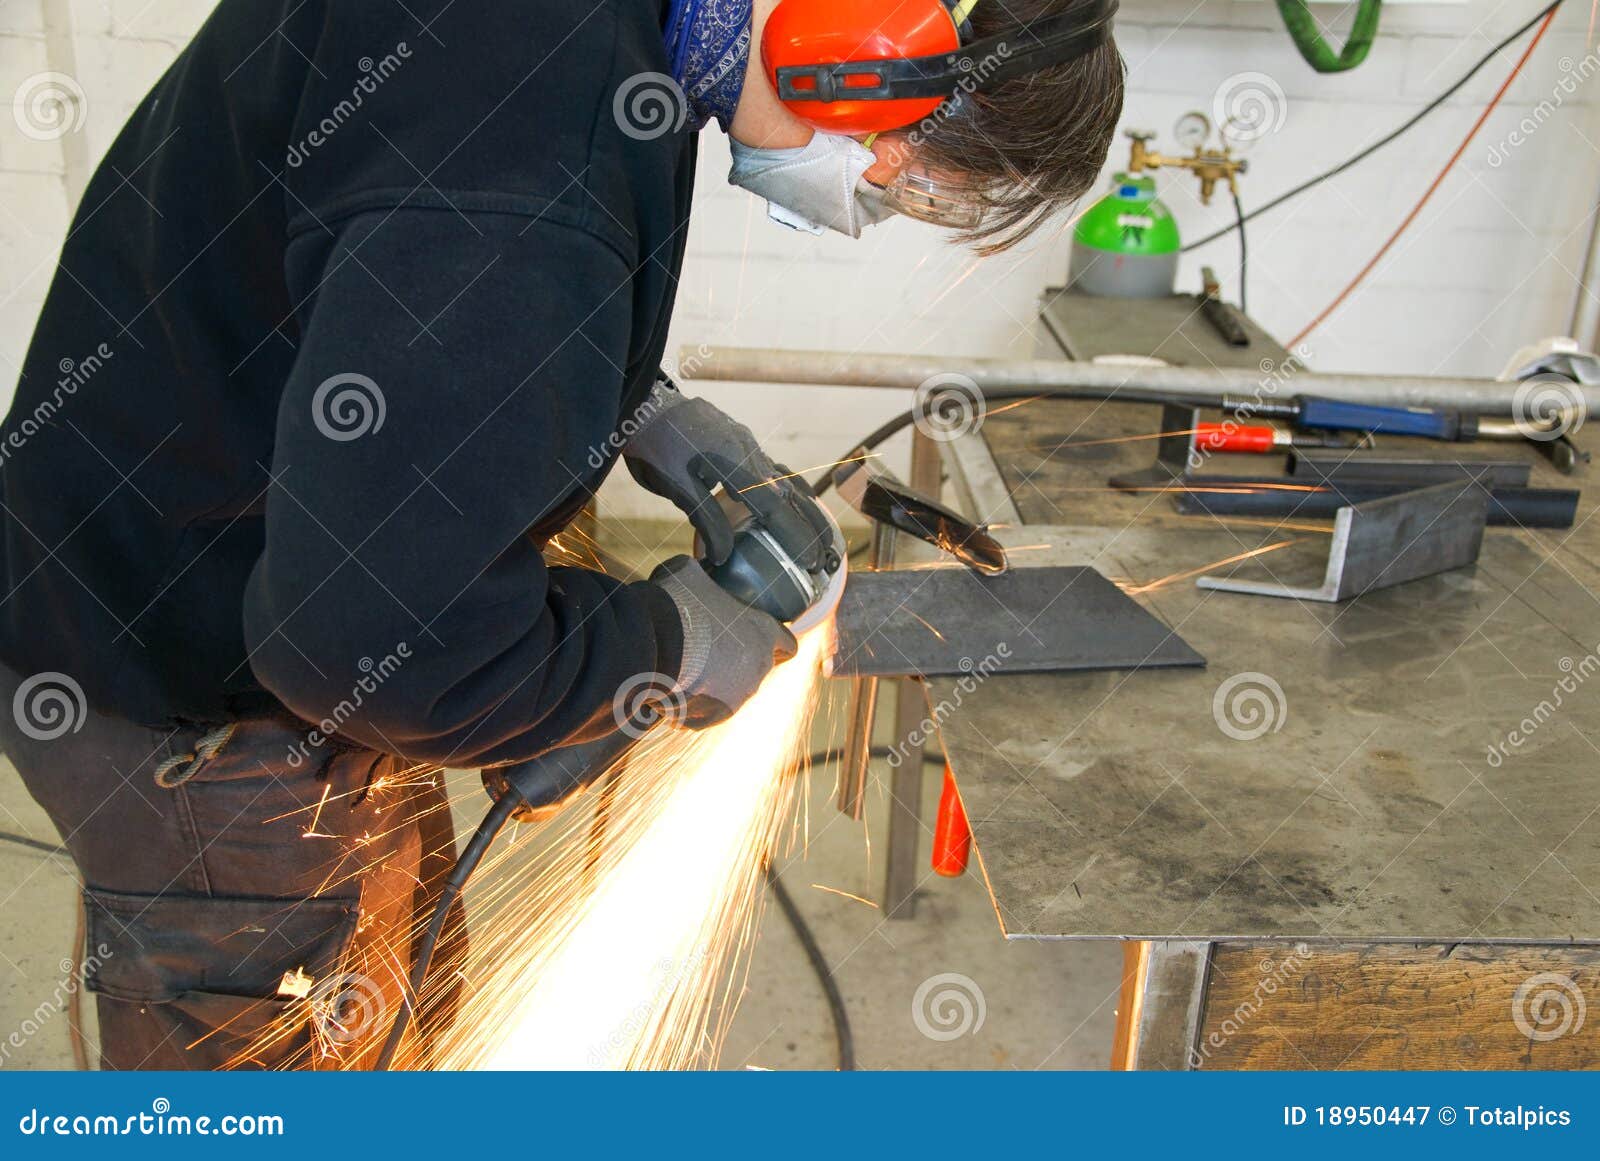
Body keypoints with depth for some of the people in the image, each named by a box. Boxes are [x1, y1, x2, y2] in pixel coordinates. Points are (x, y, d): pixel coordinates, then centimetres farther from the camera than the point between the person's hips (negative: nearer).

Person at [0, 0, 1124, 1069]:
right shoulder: (536, 168, -36)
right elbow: (373, 630, -35)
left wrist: (642, 412, 1)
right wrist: (667, 642, -18)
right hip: (202, 721, -9)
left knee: (409, 1002, 25)